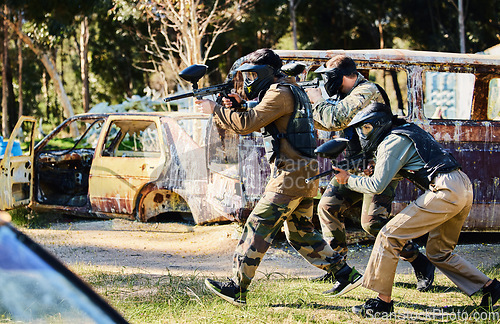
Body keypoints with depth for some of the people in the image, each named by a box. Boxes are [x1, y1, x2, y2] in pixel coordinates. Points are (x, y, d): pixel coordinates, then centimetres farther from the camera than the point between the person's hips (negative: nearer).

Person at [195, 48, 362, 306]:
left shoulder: (280, 93, -11)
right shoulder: (292, 90, 21)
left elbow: (248, 124, -19)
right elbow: (259, 122, 24)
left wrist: (215, 109, -9)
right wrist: (239, 106, 8)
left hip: (291, 176, -10)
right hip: (307, 177, 10)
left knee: (258, 227, -8)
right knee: (300, 232, 17)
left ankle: (237, 288, -8)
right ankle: (347, 275, 17)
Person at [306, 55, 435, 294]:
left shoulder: (367, 92, -20)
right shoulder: (345, 95, 11)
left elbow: (336, 119, -31)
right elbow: (326, 123, 20)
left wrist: (318, 100, -15)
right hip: (356, 166, 10)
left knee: (372, 221, -18)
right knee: (328, 207, 3)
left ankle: (420, 263, -4)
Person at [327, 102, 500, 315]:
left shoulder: (392, 142, -3)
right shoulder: (408, 130, 25)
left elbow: (377, 186, -7)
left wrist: (348, 180, 8)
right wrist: (379, 170, 22)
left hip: (445, 190, -9)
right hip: (464, 188, 10)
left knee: (389, 236, -5)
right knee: (438, 252, 22)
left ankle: (382, 301, -4)